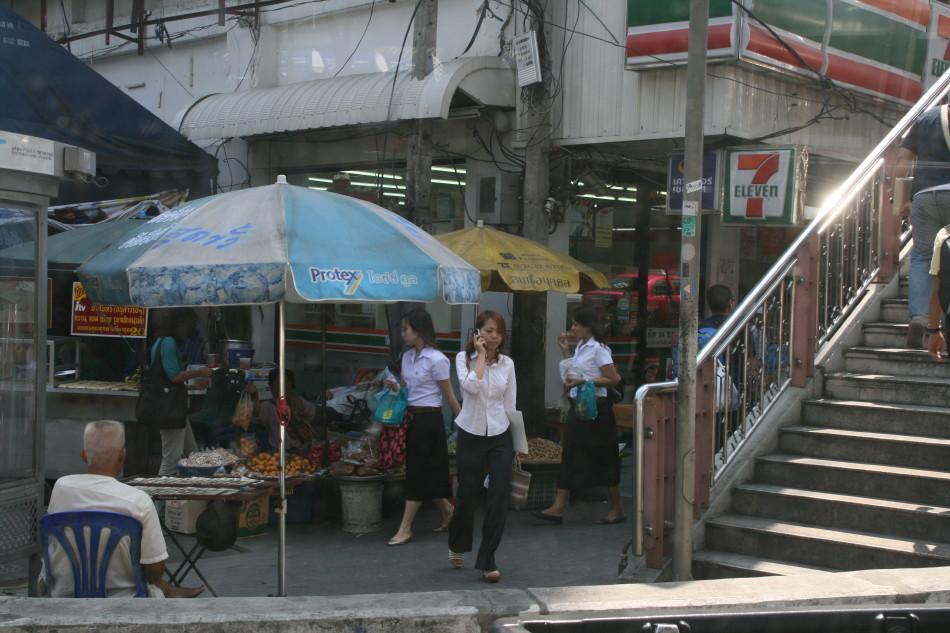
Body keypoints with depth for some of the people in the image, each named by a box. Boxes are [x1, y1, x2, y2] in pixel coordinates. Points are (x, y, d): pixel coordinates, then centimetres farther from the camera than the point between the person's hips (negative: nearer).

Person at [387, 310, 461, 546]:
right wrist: (394, 387, -4)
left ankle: (405, 529, -1)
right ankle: (447, 511, 31)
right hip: (411, 418, 8)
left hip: (429, 419, -8)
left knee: (419, 472, -4)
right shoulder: (407, 356, 9)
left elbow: (450, 397, -9)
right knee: (429, 472, 13)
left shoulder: (436, 360, -13)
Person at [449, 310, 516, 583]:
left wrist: (514, 444, 11)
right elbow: (471, 386, -24)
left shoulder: (507, 364, 4)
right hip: (471, 435, -2)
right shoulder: (464, 358, -4)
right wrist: (481, 356, -16)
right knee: (467, 495, 10)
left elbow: (510, 405, 10)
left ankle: (487, 561, 2)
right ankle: (457, 545, 38)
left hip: (499, 437, 2)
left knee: (499, 498, -7)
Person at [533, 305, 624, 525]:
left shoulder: (598, 349, -13)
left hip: (595, 407, -8)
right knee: (571, 457, 4)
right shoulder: (580, 347, 12)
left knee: (603, 459, 2)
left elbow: (613, 379, -16)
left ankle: (617, 509, 15)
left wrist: (582, 381, -21)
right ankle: (558, 508, 3)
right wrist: (565, 350, 14)